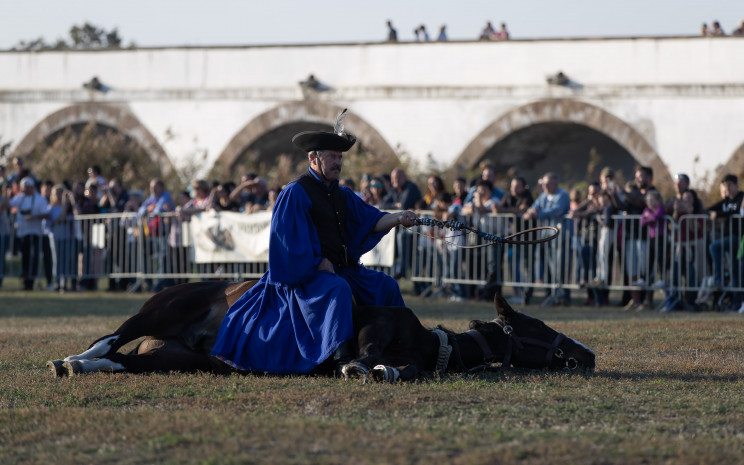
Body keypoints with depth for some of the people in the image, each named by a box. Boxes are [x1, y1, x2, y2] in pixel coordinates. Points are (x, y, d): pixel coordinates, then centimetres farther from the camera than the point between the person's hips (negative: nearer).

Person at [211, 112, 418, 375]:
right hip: (306, 274, -9)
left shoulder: (341, 195, 14)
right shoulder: (296, 193, -10)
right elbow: (293, 240, -16)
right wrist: (323, 266, -19)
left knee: (386, 286, 7)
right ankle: (341, 358, -44)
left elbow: (370, 220, 5)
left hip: (341, 269, 9)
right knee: (338, 290, -36)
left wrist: (398, 219, -12)